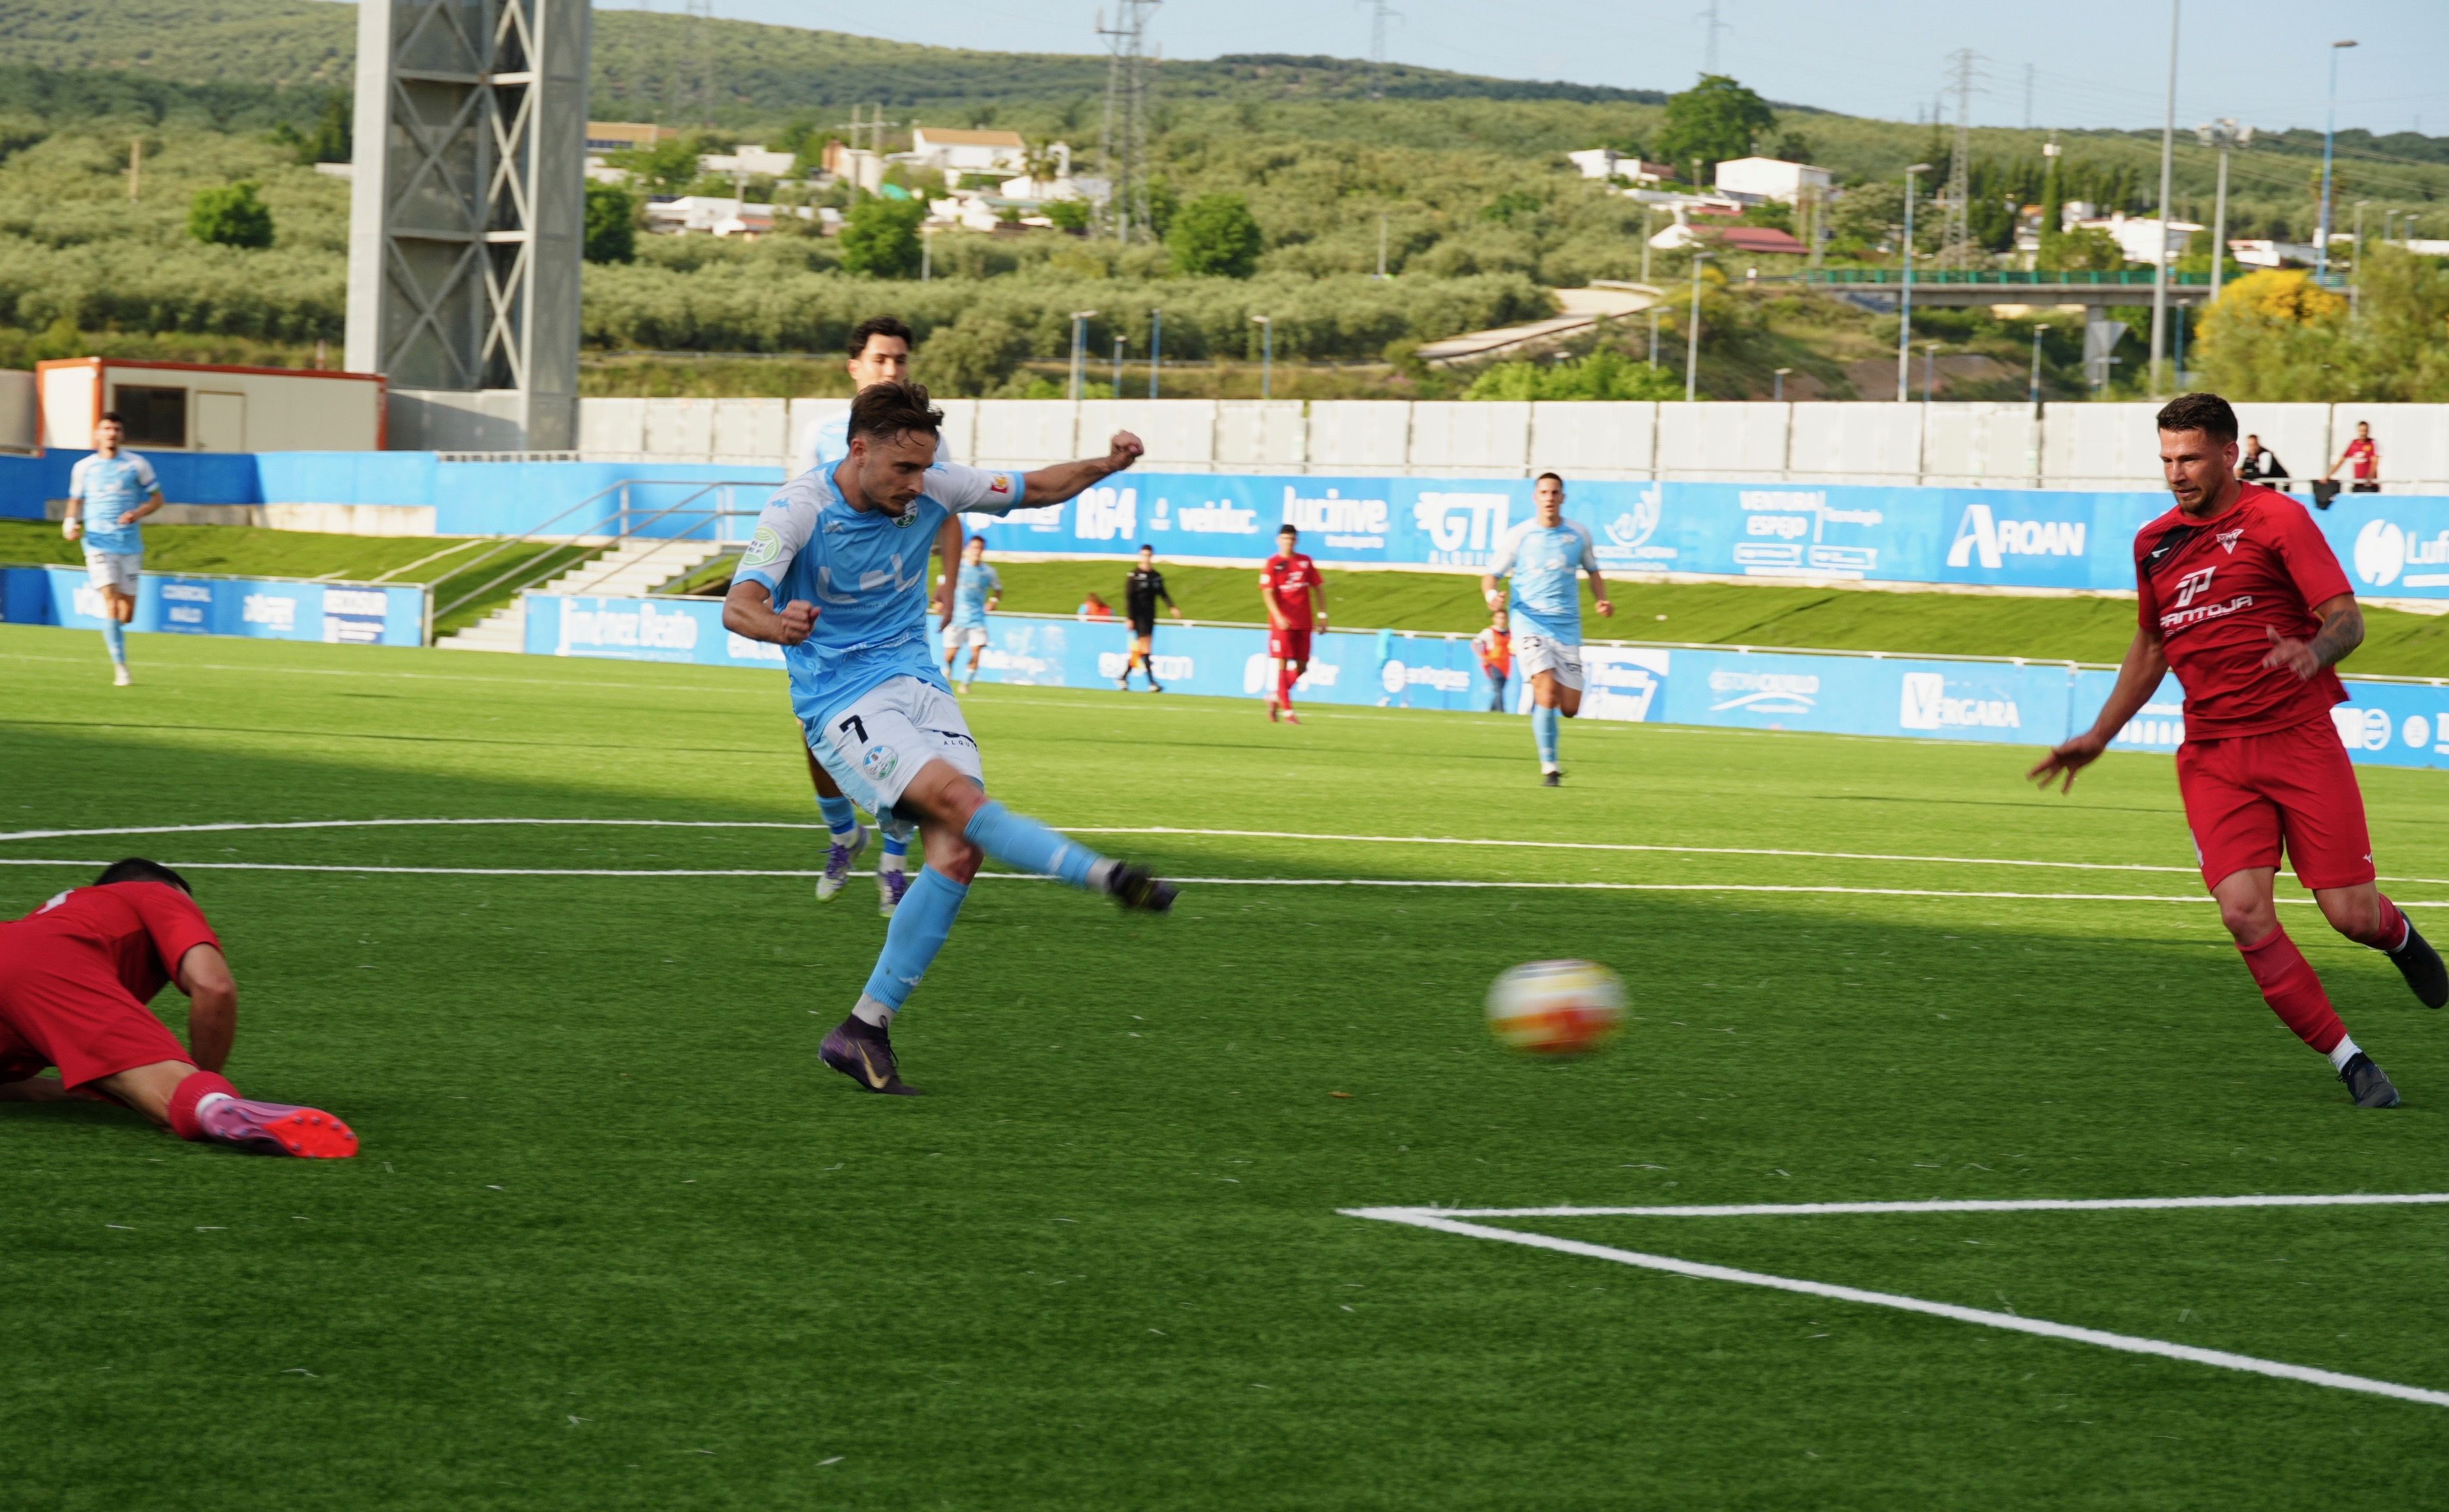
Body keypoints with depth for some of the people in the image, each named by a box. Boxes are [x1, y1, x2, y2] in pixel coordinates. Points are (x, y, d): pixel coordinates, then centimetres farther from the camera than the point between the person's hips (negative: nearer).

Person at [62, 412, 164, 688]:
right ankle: (120, 667, -14)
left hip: (130, 545, 1)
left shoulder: (137, 465, 3)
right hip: (99, 544, -1)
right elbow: (76, 501, 17)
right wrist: (71, 522, -3)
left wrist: (138, 513, -11)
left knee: (126, 613, 2)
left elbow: (157, 498, 8)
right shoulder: (83, 467, 6)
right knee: (111, 603, -17)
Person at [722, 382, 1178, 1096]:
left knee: (958, 852, -13)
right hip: (841, 701, -5)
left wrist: (1107, 465, -6)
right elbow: (738, 606, -27)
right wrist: (776, 625, -51)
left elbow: (1036, 488, 13)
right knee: (957, 799, -29)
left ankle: (865, 1030, -6)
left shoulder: (931, 488, -1)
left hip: (919, 683, 5)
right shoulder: (800, 507, -16)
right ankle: (1110, 878, -28)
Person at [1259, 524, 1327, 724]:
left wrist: (1322, 614, 7)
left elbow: (1318, 588, 14)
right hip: (1282, 623, -5)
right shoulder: (1271, 564, -3)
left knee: (1301, 667, 5)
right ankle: (1287, 711, -6)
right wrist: (1278, 617, -22)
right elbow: (1267, 593, -10)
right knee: (1282, 665, -8)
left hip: (1304, 623, 5)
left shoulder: (1306, 562, 9)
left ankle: (1275, 696, 25)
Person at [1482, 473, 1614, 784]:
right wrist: (1492, 596, -18)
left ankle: (1539, 714, 33)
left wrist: (1602, 600, 2)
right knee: (1547, 692, -22)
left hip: (1567, 627, 3)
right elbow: (1491, 575, 5)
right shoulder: (1518, 536, -1)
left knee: (1569, 708, -2)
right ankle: (1549, 767, -12)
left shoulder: (1579, 534, 6)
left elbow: (1592, 571, 21)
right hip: (1529, 622, -3)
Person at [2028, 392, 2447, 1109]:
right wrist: (2098, 738, 25)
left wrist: (2314, 652, -32)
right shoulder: (2155, 543, 13)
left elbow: (2345, 617, -10)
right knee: (2245, 913, -16)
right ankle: (2349, 1062, -6)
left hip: (2300, 739, -4)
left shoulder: (2276, 519, -4)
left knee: (2352, 915, -6)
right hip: (2213, 757, 4)